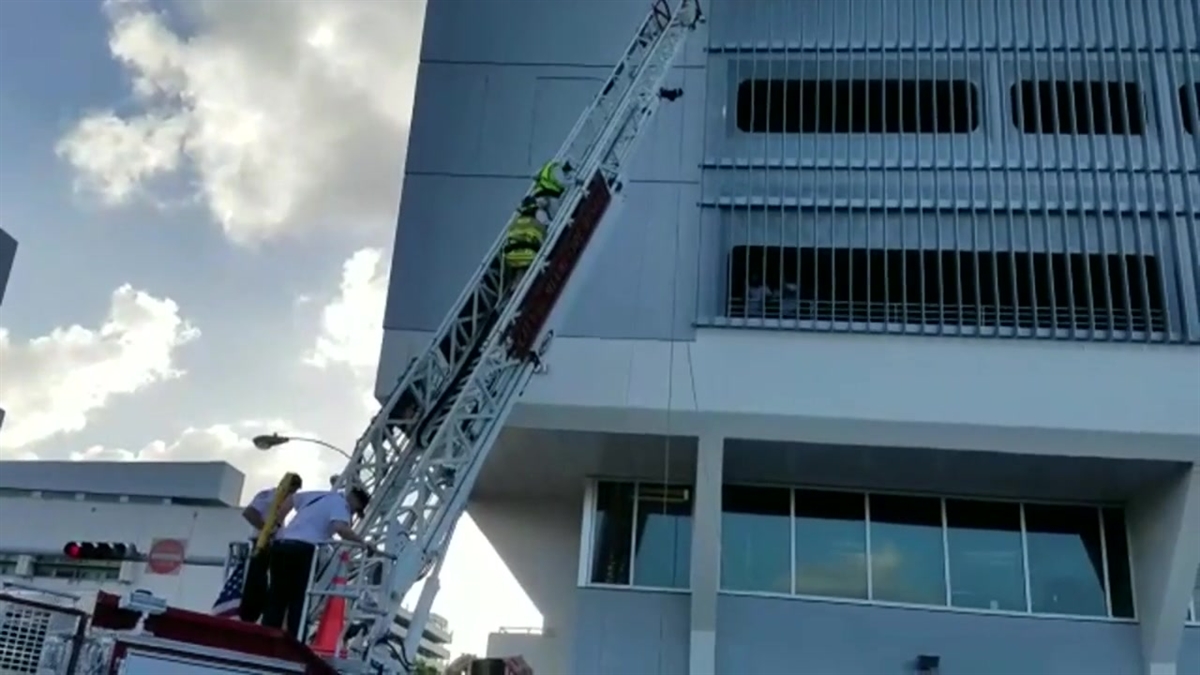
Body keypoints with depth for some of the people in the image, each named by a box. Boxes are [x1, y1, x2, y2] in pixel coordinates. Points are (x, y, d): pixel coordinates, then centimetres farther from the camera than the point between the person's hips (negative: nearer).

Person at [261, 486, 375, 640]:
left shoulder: (317, 495, 25)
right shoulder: (340, 503, 0)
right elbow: (340, 528, -19)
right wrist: (363, 542, -9)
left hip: (281, 545, 8)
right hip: (302, 550, -8)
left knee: (276, 599, 9)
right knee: (299, 601, -4)